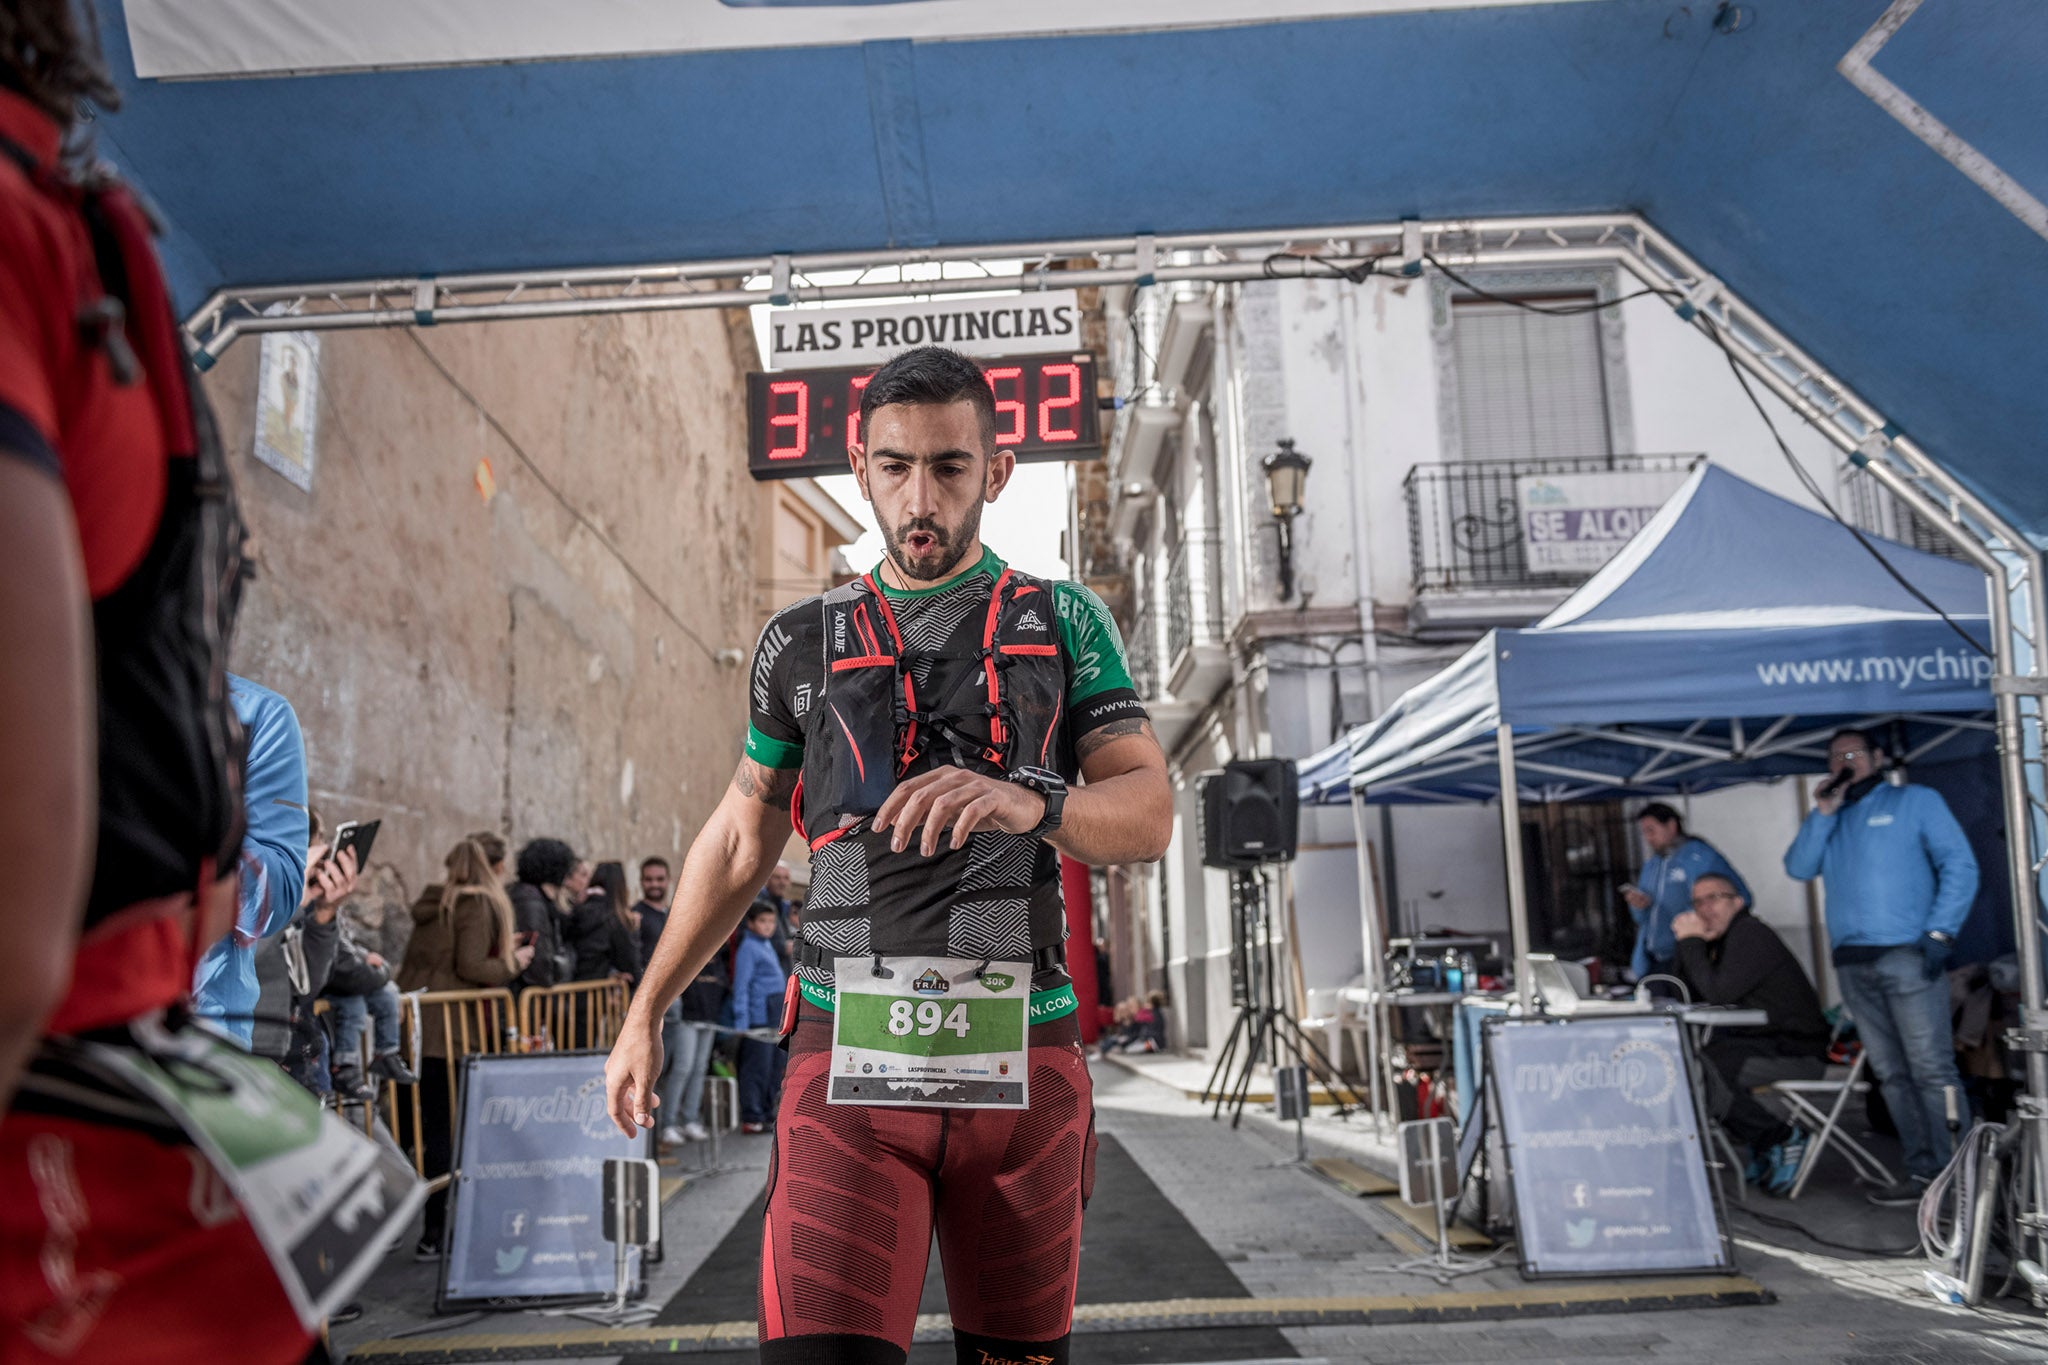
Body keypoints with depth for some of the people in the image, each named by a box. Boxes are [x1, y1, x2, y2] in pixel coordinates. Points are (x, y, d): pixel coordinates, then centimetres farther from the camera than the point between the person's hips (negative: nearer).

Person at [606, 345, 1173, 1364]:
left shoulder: (1064, 623, 8)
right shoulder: (803, 643, 11)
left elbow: (1149, 813, -3)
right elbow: (740, 839, 19)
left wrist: (1031, 802, -24)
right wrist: (645, 1014, 20)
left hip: (1023, 1056, 0)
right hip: (850, 1059, 0)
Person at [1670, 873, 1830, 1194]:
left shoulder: (1751, 935, -14)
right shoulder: (1720, 941, 14)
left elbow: (1719, 993, -24)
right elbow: (1690, 997, 12)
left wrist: (1691, 941, -15)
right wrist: (1688, 942, 1)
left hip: (1797, 1051, -10)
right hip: (1762, 1043, 10)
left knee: (1703, 1072, -26)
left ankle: (1784, 1139, -9)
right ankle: (1765, 1144, 9)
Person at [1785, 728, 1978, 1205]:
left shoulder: (1915, 801, 7)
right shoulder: (1828, 818, 20)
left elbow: (1960, 865, -1)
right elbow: (1799, 868, 6)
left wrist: (1940, 932, -10)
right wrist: (1823, 811, -1)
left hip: (1905, 955, -5)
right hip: (1851, 963, 5)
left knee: (1931, 1068, -9)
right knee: (1891, 1074, 5)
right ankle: (1923, 1173, 10)